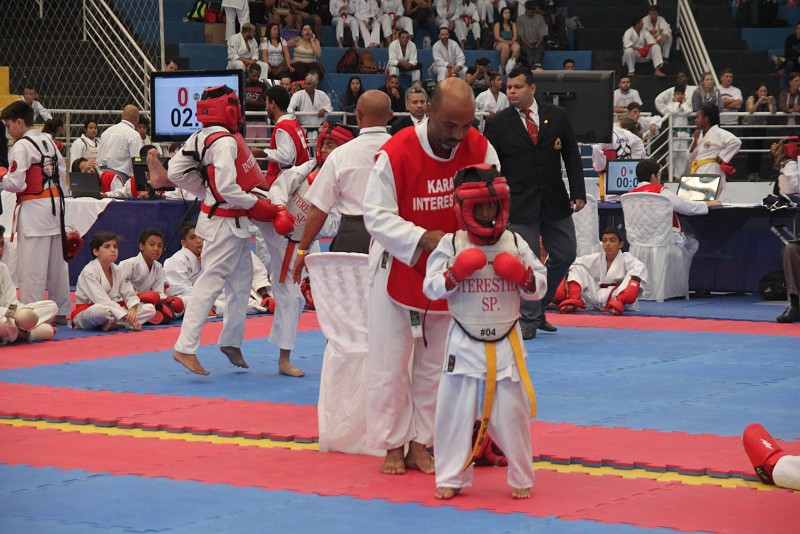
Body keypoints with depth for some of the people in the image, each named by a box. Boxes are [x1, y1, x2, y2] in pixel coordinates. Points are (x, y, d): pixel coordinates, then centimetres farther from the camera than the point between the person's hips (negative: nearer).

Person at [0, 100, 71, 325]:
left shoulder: (21, 147, -14)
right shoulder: (48, 142, 12)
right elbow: (62, 173, 16)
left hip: (33, 209, -9)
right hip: (55, 204, 9)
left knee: (32, 266, -5)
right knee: (56, 262, 14)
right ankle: (61, 312, 21)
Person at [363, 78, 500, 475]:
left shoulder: (479, 149, -10)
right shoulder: (396, 153, -21)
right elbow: (376, 215, -20)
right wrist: (424, 239, -33)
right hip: (397, 271, -3)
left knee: (434, 365, 12)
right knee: (389, 363, 3)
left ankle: (420, 445, 23)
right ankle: (393, 446, 16)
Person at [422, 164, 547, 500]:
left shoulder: (515, 244, 2)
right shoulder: (451, 244, -3)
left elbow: (539, 288, 6)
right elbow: (431, 288, -5)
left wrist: (524, 277, -14)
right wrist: (455, 273, -20)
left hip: (506, 343, 1)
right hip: (464, 343, -1)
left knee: (511, 412, 5)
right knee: (455, 409, 3)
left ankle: (521, 479, 19)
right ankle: (451, 478, 17)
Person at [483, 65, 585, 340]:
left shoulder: (556, 116, 4)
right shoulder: (497, 123, -2)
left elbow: (571, 155, 7)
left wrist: (578, 192, 0)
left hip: (555, 201, 3)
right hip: (518, 203, -3)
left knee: (565, 254, 9)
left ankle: (538, 307, 27)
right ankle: (529, 319, 8)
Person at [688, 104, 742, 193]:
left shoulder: (718, 133, -9)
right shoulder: (698, 135, 15)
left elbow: (736, 142, -21)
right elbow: (691, 158, 14)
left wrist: (721, 157, -15)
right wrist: (695, 141, -1)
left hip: (711, 173, -9)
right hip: (697, 173, 9)